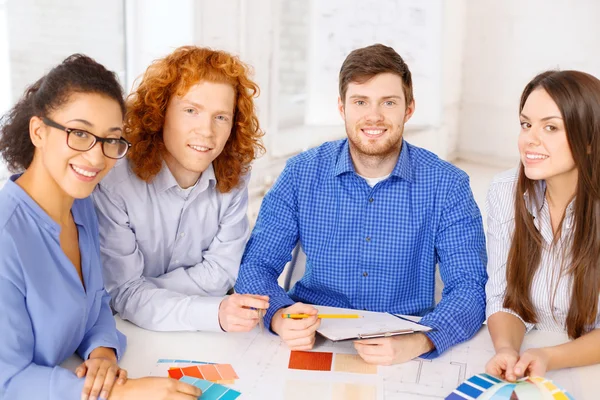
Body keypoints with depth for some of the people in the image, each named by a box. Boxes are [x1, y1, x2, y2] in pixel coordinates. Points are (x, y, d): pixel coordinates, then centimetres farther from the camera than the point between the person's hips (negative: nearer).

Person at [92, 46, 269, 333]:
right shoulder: (115, 186, -18)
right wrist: (214, 313, -33)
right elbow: (124, 295, -19)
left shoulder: (233, 179, -5)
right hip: (130, 337, -5)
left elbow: (219, 274, -5)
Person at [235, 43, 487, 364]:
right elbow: (256, 264, -1)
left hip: (405, 355, 0)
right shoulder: (302, 174, -1)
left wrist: (417, 342, -32)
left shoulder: (447, 185, -5)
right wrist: (279, 317, -24)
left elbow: (469, 289, -11)